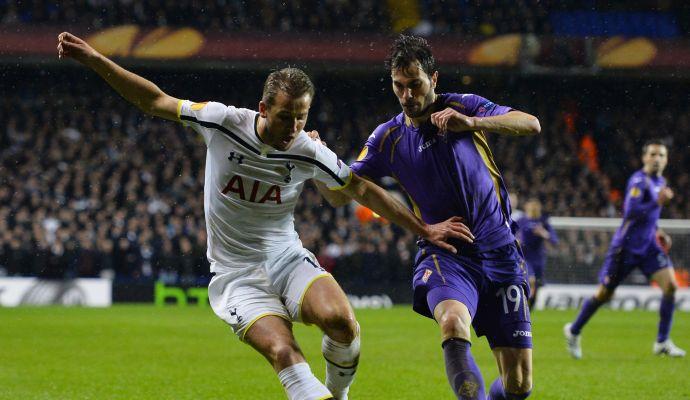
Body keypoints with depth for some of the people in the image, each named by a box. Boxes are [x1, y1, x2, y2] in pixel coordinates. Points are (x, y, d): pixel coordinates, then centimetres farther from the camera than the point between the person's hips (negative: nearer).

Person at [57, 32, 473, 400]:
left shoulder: (309, 153, -8)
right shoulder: (224, 123, -12)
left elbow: (363, 190, 5)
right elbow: (155, 100, -3)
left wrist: (424, 229, 6)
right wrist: (94, 59, -7)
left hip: (287, 258, 2)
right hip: (236, 274, -2)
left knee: (341, 321, -27)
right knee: (284, 352, -27)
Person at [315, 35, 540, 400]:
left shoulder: (463, 107, 0)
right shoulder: (388, 138, 5)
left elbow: (531, 125, -12)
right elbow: (340, 195, 5)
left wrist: (471, 123, -27)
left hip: (498, 250, 0)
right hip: (443, 253, 0)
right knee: (452, 322, -37)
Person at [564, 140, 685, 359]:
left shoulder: (660, 182, 12)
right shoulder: (639, 180, -15)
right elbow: (631, 212, -27)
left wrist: (656, 231, 14)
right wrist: (658, 202, -33)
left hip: (649, 246, 7)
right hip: (626, 246, -7)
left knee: (670, 285, -13)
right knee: (604, 294, 2)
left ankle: (662, 342, -7)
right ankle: (574, 331, 25)